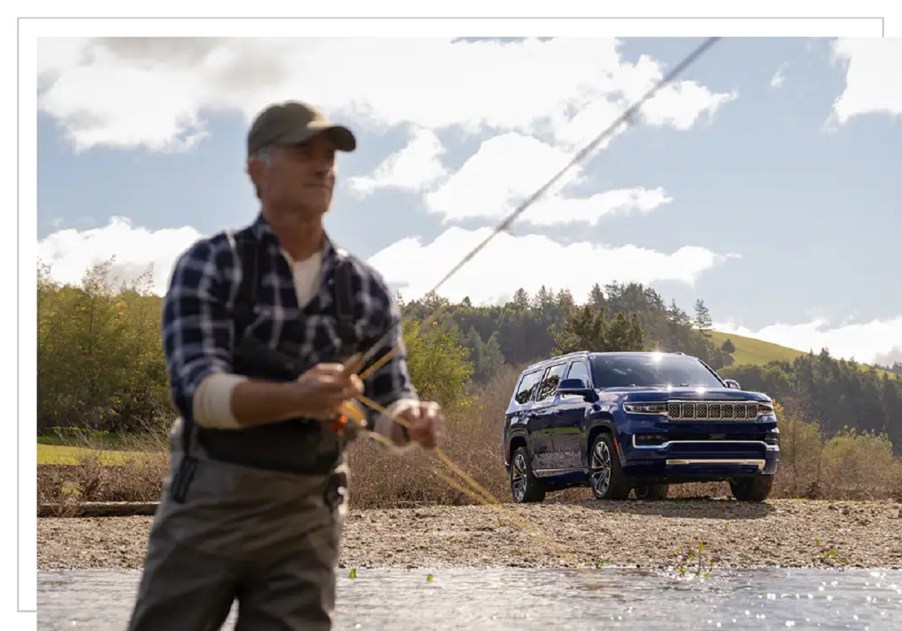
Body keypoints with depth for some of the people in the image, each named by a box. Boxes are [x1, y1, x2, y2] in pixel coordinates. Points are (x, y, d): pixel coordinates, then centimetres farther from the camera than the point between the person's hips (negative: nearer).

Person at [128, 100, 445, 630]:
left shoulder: (368, 289, 5)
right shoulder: (210, 263, -5)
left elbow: (391, 397, 5)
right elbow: (198, 390, -16)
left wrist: (413, 422, -20)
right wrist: (295, 398, -35)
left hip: (306, 516, 2)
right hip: (208, 502, -2)